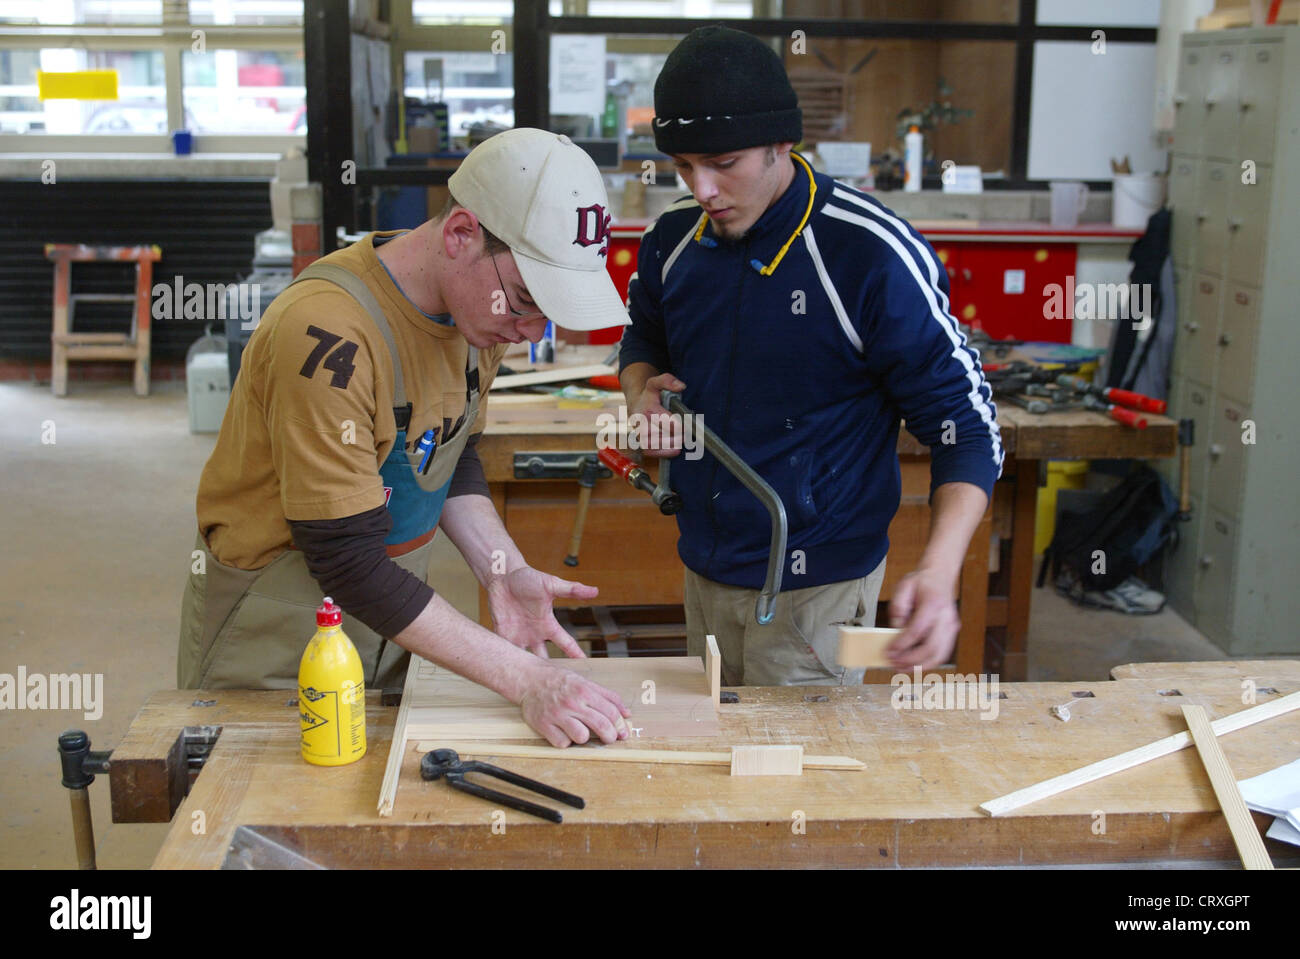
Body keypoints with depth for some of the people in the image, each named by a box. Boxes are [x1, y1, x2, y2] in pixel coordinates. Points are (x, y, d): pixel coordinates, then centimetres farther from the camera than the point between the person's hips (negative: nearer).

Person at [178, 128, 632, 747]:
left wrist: (502, 569, -9)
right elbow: (348, 563, -29)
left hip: (390, 610, 7)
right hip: (276, 639, -6)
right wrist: (524, 679, -29)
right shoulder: (327, 336, -31)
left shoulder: (481, 304, -6)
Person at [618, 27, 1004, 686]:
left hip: (813, 586, -5)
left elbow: (965, 423, -16)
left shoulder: (873, 254, -20)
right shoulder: (673, 237, -2)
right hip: (703, 567, 6)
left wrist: (938, 570, -31)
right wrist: (643, 393, -6)